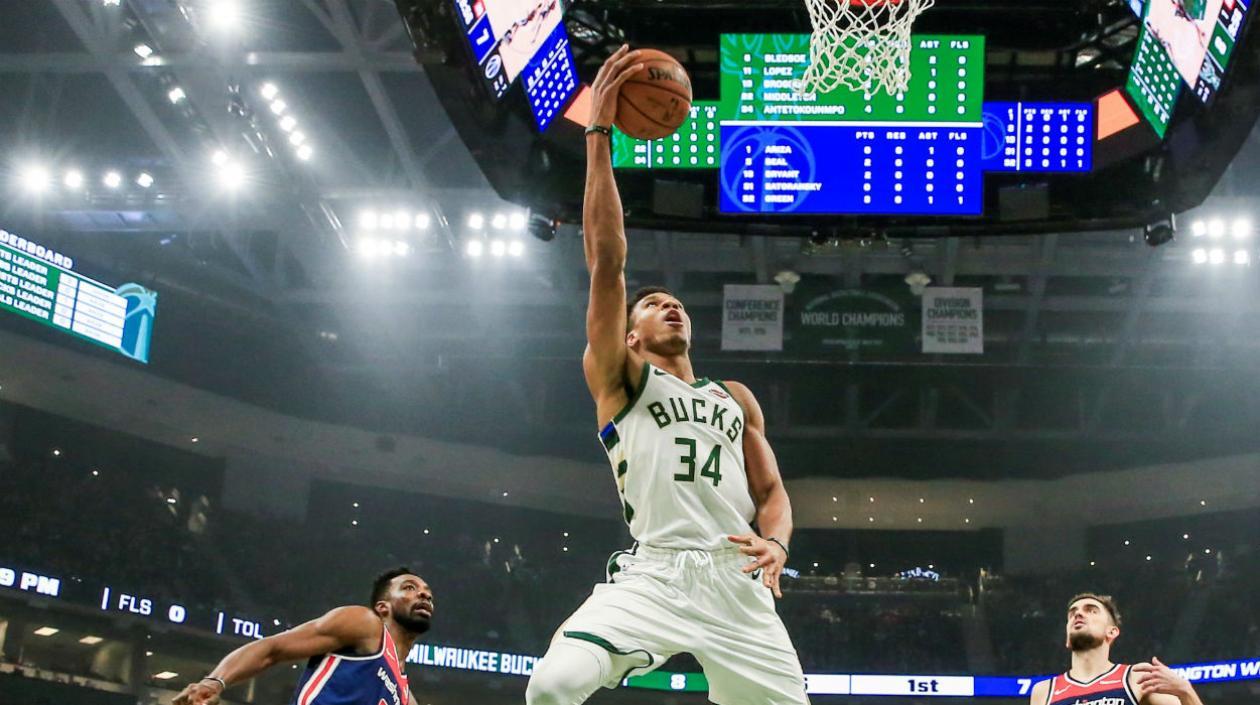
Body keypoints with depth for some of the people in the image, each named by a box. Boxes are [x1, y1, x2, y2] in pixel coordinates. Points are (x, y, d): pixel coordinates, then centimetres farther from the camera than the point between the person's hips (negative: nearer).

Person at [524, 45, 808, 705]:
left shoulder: (736, 398, 26)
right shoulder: (619, 378, 13)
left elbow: (771, 491, 21)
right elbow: (606, 261, 2)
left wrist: (775, 542, -4)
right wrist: (598, 136, -4)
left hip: (735, 580, 4)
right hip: (650, 574, -4)